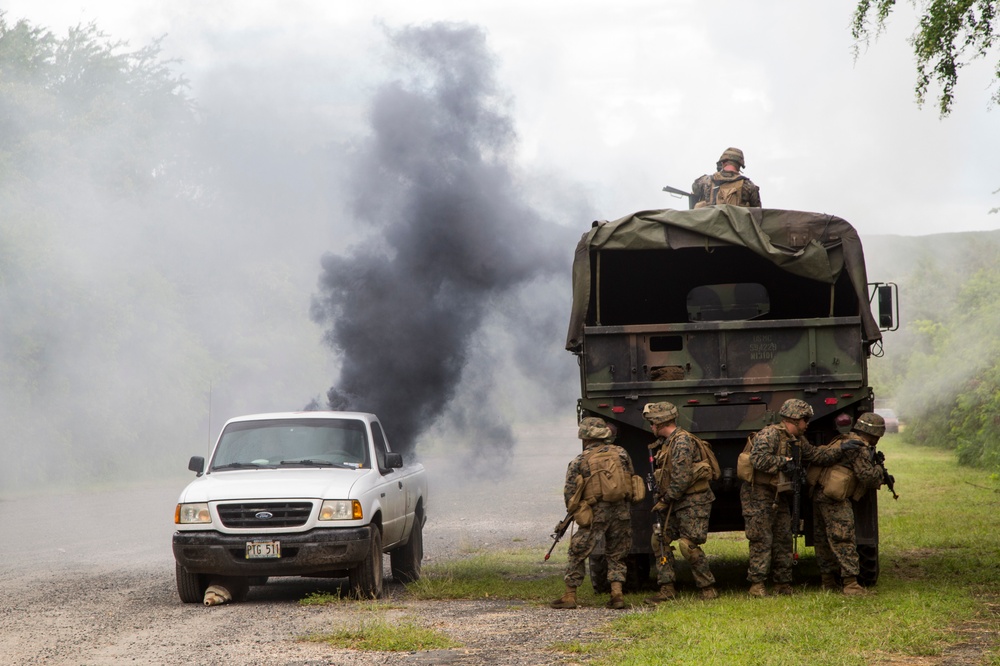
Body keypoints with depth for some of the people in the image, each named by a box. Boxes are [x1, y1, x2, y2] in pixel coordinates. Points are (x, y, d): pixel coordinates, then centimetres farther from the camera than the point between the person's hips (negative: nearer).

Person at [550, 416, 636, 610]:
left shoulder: (580, 461, -3)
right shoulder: (621, 454, 5)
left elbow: (569, 493, -2)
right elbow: (631, 479, 10)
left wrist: (575, 511, 14)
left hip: (595, 514, -3)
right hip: (622, 511, 3)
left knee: (577, 554, 8)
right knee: (616, 555, 15)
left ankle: (569, 596, 9)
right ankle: (617, 594, 4)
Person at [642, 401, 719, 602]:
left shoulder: (682, 441, -17)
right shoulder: (666, 443, 14)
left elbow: (681, 478, -23)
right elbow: (664, 475, 19)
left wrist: (664, 501, -16)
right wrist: (661, 498, 7)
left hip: (693, 502, -10)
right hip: (677, 503, 10)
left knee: (688, 545, -13)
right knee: (659, 540, 6)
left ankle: (708, 589, -3)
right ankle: (667, 589, 8)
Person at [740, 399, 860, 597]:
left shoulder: (798, 441, 13)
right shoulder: (770, 434, -18)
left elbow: (816, 454, 19)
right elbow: (758, 458, -30)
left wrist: (840, 449, 9)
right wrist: (784, 462, -22)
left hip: (779, 497, 9)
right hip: (759, 495, -9)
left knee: (783, 540, 9)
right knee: (762, 541, -9)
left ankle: (783, 585, 15)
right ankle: (757, 585, -6)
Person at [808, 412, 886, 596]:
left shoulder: (842, 440, 19)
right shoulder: (860, 448, -10)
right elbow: (867, 476, -17)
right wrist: (878, 471, 7)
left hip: (818, 493, 9)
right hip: (834, 498, -9)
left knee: (823, 540, 13)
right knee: (843, 540, -9)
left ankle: (828, 582, 20)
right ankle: (851, 584, -13)